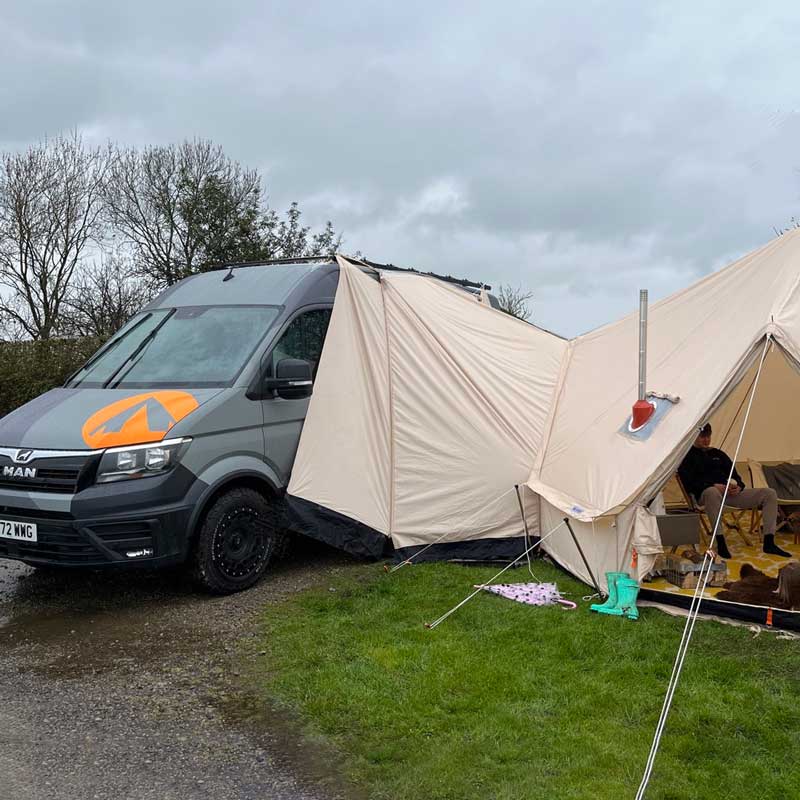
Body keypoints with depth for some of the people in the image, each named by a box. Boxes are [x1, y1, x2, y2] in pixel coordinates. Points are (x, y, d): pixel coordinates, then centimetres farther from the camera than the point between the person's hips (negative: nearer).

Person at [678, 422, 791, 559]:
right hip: (705, 494, -7)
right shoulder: (688, 456, 8)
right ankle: (720, 543, -41)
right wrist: (714, 486, -20)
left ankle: (769, 543, -13)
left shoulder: (718, 454, 28)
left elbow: (734, 474, 24)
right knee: (712, 492, -46)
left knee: (769, 494, -7)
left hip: (731, 493, 7)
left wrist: (738, 486, -2)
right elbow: (689, 482, -8)